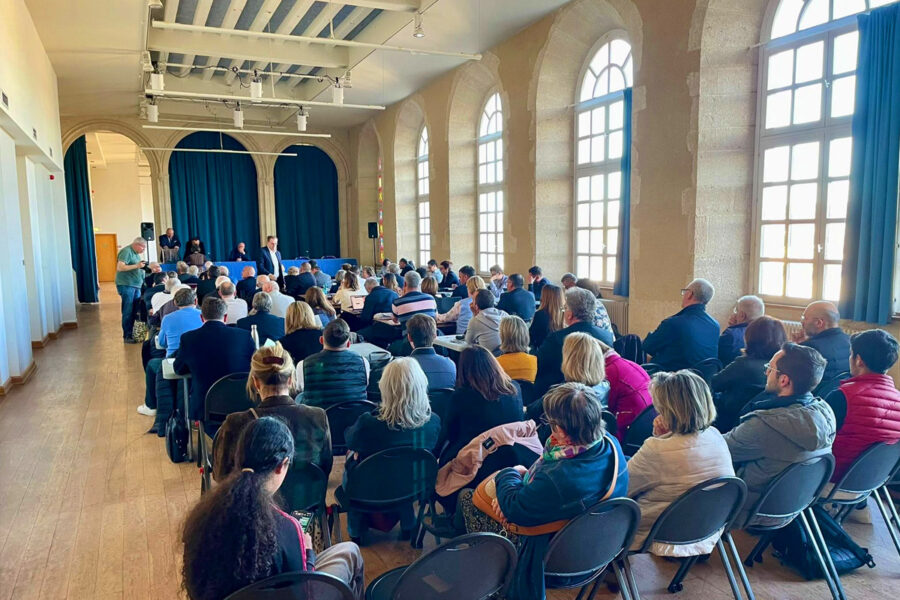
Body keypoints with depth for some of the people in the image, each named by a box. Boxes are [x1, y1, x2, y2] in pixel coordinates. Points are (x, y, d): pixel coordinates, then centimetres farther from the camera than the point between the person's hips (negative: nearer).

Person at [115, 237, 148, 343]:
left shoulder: (136, 253, 16)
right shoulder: (126, 252, -12)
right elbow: (120, 267, -21)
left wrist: (142, 266, 8)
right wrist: (136, 266, -22)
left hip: (136, 285, 9)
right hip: (126, 285, -9)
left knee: (136, 310, 10)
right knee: (128, 312, -5)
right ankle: (127, 336, 1)